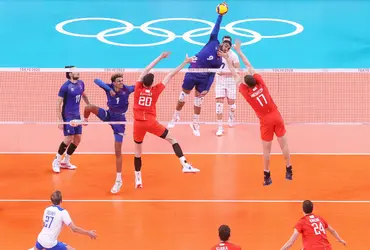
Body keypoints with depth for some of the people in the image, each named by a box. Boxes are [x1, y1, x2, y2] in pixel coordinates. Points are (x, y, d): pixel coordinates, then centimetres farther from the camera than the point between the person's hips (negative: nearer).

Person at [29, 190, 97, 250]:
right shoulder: (62, 212, -14)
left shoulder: (47, 209, 6)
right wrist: (88, 233, -8)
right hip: (50, 243, -7)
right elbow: (74, 228, -17)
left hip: (40, 239, 7)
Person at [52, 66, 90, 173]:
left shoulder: (81, 83, 3)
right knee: (69, 139, -12)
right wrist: (60, 121, -17)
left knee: (77, 139, 7)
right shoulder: (65, 87, -16)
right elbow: (58, 104, -14)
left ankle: (65, 162, 22)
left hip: (77, 115, 7)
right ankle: (56, 161, 5)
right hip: (67, 116, -7)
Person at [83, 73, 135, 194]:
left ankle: (119, 180, 8)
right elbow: (96, 80, -26)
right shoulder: (109, 88, -16)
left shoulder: (127, 89, -17)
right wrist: (109, 89, -37)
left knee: (118, 151, -2)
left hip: (119, 120, -2)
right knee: (89, 108, -22)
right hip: (108, 115, 2)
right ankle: (84, 120, 16)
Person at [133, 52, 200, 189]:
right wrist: (185, 62, 7)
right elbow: (170, 76, 2)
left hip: (138, 123, 2)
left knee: (137, 151, 13)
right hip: (151, 122, -2)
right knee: (172, 140, 7)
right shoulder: (155, 90, -4)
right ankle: (185, 165, -6)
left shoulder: (138, 88, -1)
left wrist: (160, 57, 16)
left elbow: (146, 71, 10)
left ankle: (138, 178, 16)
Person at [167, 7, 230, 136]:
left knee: (199, 100, 8)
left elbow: (212, 75, -1)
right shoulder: (213, 42, -6)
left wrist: (207, 89, -11)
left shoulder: (219, 61, 0)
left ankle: (195, 123, 24)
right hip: (192, 73, -2)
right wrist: (220, 15, -21)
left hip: (203, 78, 2)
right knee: (183, 96, 9)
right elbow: (216, 29, -12)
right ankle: (176, 117, 28)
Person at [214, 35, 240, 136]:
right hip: (219, 81, 1)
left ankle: (231, 119, 42)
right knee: (219, 103, -10)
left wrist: (225, 72, -27)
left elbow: (237, 69, -18)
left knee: (231, 103, 11)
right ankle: (220, 127, -9)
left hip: (231, 81, -1)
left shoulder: (233, 55, -11)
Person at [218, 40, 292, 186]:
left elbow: (235, 76, 1)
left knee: (266, 150, 6)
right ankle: (289, 172, 17)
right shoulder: (260, 83, -5)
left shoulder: (245, 91, -10)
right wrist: (239, 51, 14)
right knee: (284, 144, 9)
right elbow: (249, 66, 6)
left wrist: (227, 59, 9)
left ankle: (267, 176, 11)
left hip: (266, 120, -3)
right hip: (276, 116, 3)